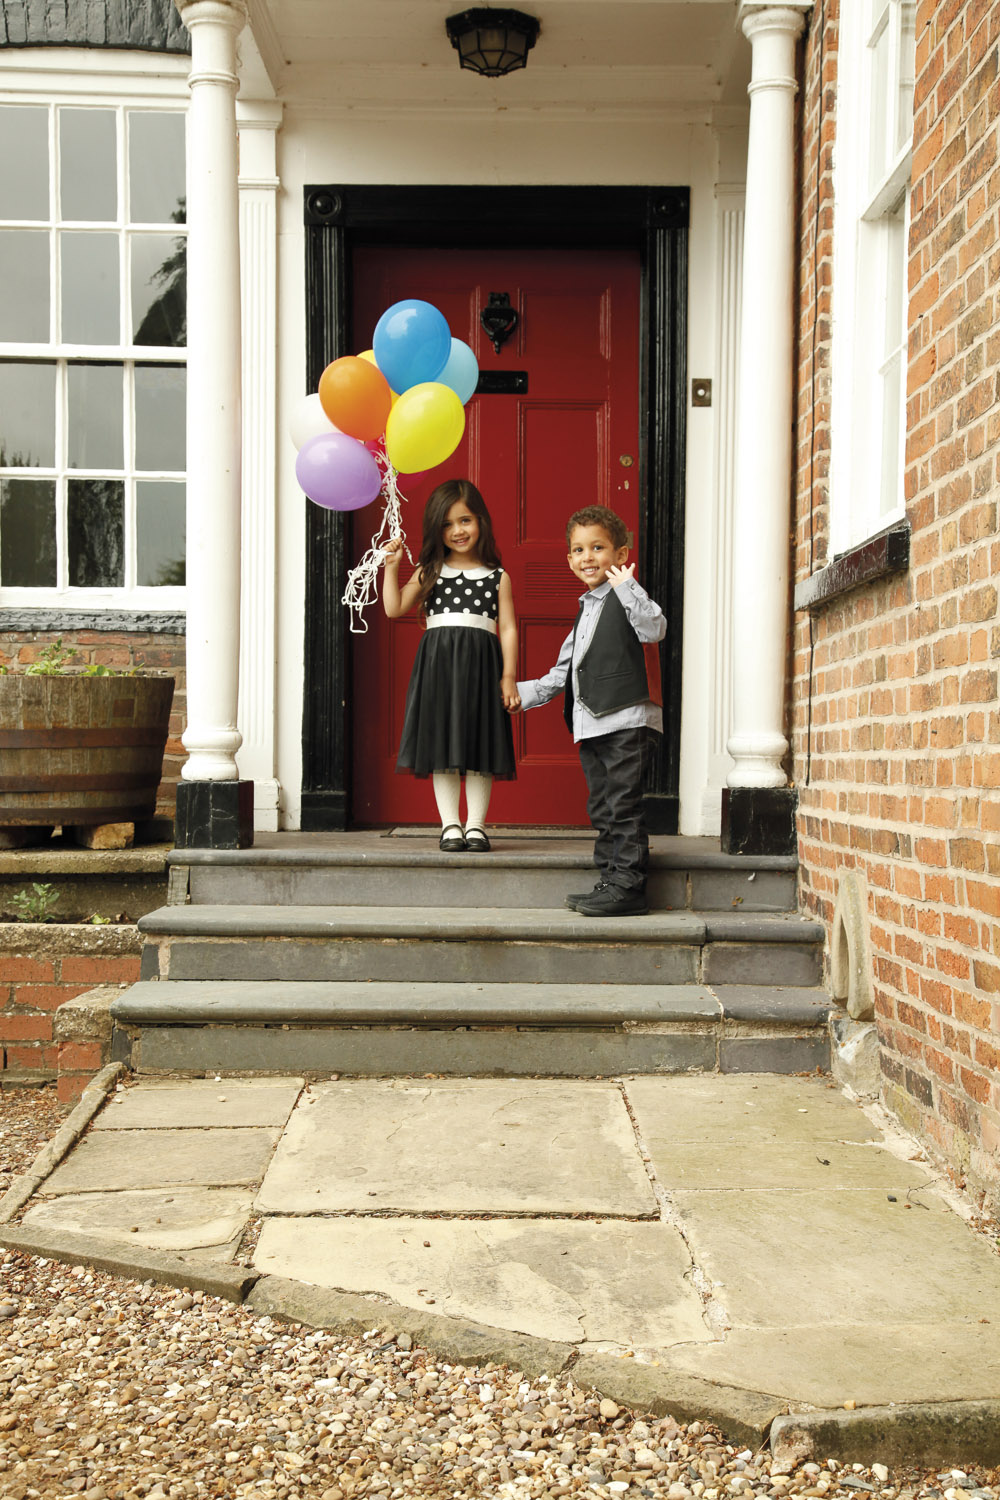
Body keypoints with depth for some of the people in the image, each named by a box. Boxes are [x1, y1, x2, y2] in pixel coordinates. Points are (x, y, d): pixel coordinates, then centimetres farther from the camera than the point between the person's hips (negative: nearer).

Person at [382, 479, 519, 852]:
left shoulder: (497, 577, 8)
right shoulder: (429, 572, 10)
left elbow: (508, 629, 6)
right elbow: (394, 609, 4)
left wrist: (509, 677, -1)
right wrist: (391, 567, -4)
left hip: (480, 665, -1)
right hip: (438, 663, 1)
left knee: (479, 745, 1)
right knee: (442, 744, 2)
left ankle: (476, 825, 8)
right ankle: (450, 825, 8)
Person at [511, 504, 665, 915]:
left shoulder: (626, 599, -4)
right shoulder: (586, 610, 22)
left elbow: (654, 628, -25)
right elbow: (564, 670, 29)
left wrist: (626, 586, -27)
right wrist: (525, 692, 27)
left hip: (628, 719, -9)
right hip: (592, 724, 9)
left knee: (623, 805, -8)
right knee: (602, 808, 12)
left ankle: (626, 885, -4)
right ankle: (610, 880, 18)